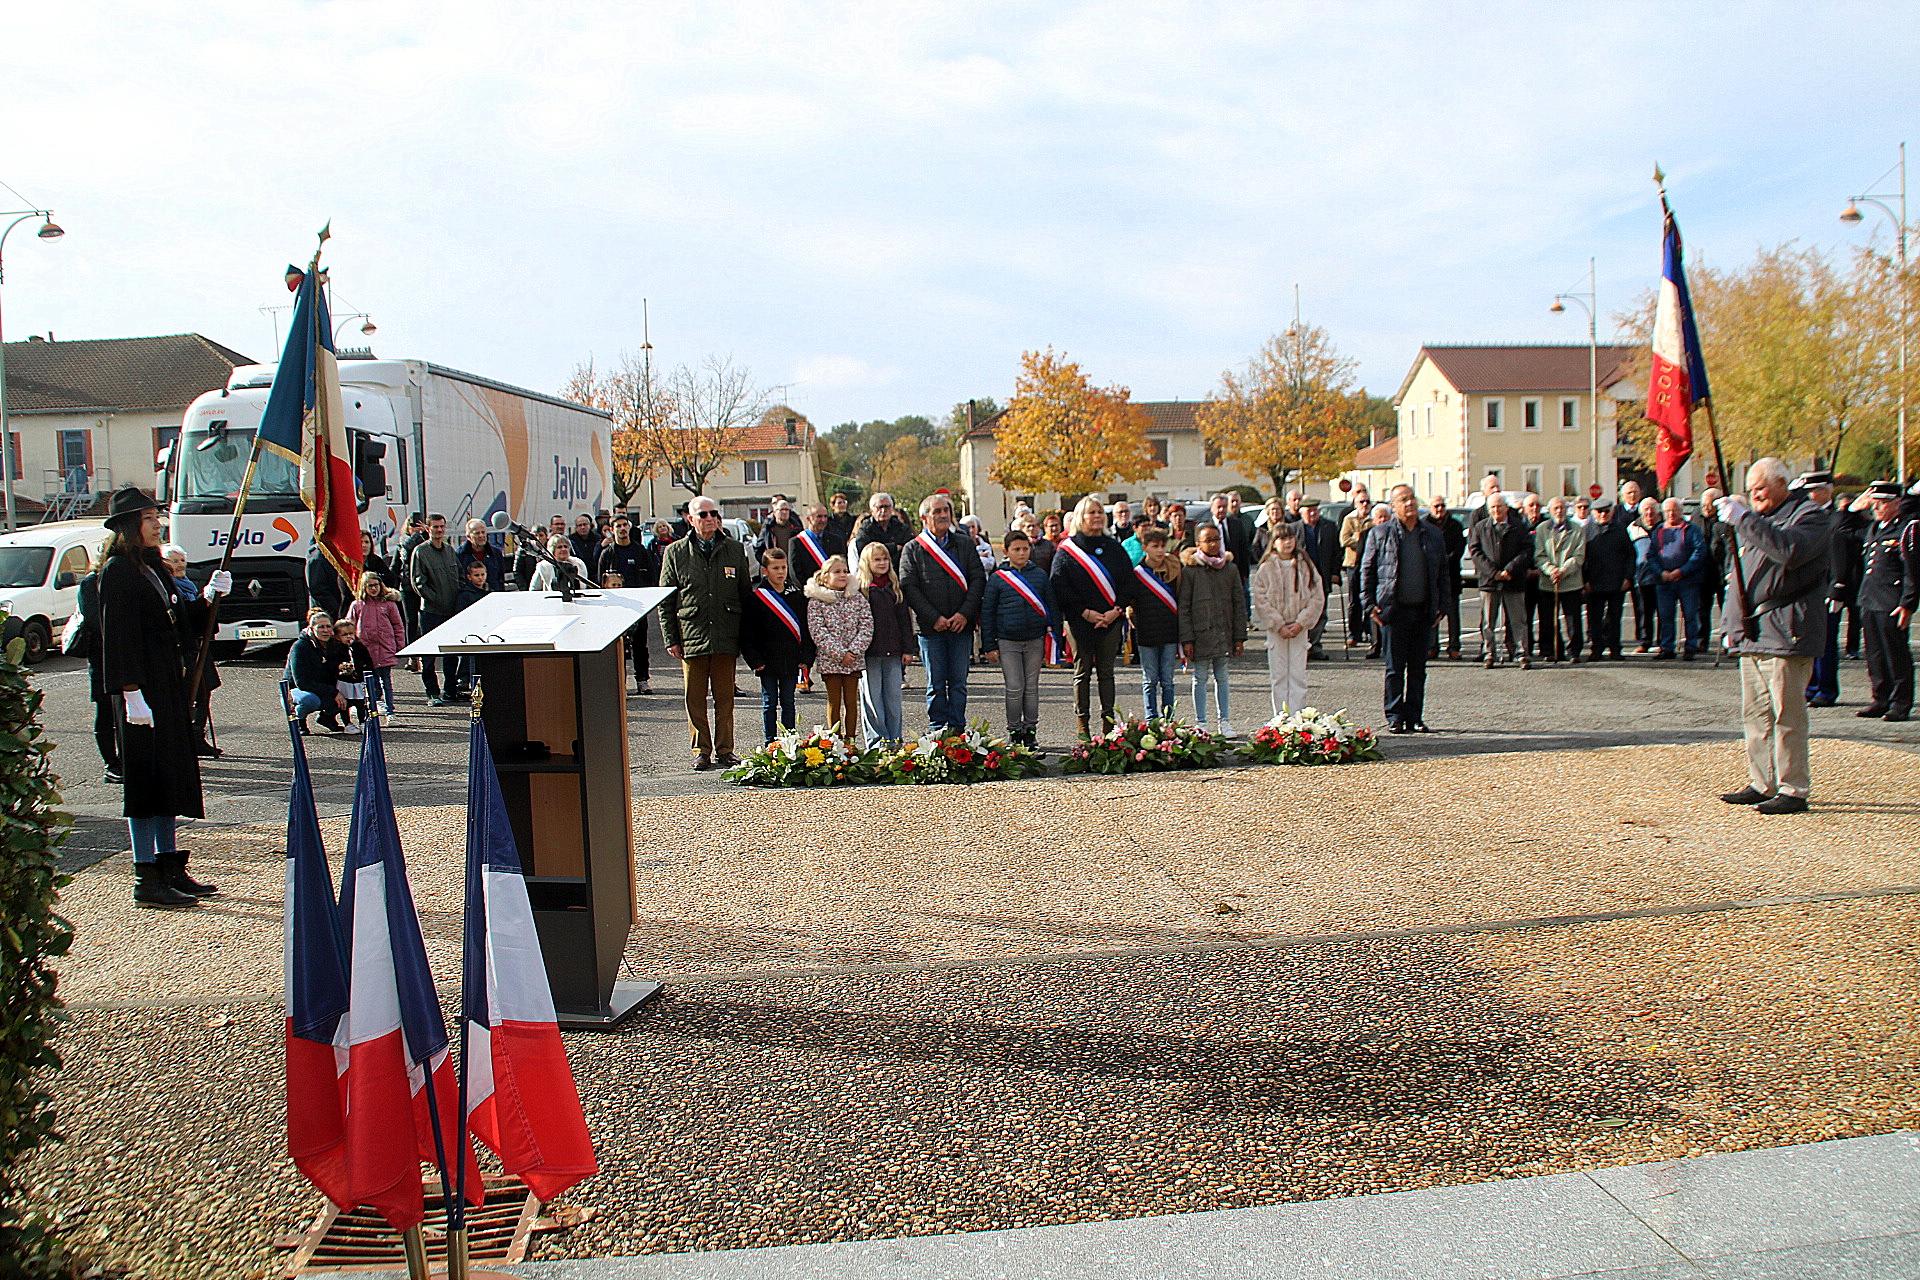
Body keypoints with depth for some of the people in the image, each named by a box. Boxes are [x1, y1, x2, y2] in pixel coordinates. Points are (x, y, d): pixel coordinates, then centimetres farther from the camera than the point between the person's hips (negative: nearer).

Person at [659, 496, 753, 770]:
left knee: (725, 696, 6)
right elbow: (665, 601, 5)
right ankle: (701, 751, 13)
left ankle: (724, 749, 16)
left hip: (726, 638, 1)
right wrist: (671, 639, 0)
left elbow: (746, 594, 12)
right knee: (695, 698, 4)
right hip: (691, 637, -1)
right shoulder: (676, 553, 4)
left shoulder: (735, 550, 8)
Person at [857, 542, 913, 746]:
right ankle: (877, 741, 7)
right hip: (869, 652, -4)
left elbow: (904, 619, 12)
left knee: (893, 696, 8)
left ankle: (895, 740, 15)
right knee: (872, 697, 1)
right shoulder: (859, 589, -3)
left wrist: (907, 649, 7)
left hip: (893, 652, 4)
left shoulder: (895, 588, 11)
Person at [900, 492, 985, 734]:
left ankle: (956, 728, 12)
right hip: (930, 627, -2)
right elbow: (909, 587, -5)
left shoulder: (965, 544, 9)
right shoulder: (912, 549, 1)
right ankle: (938, 729, 12)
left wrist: (965, 613, -9)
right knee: (936, 683, 4)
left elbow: (978, 579, 4)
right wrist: (934, 618, -12)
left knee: (958, 681, 5)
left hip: (961, 625, 2)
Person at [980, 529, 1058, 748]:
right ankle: (1014, 732, 11)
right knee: (1014, 688, -1)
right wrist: (989, 646, -1)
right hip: (1007, 642, -2)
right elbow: (987, 612, 2)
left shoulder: (1040, 576, 5)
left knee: (1031, 687, 8)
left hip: (1035, 640, 2)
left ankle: (1030, 731, 16)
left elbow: (1052, 608, 9)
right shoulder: (997, 578, -1)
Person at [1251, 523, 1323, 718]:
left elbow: (1317, 597, 1)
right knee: (1278, 675, 2)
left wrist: (1301, 623, -8)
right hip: (1275, 629, -1)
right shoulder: (1266, 568, -1)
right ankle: (1280, 717, 8)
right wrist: (1279, 626, -11)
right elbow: (1261, 601, -5)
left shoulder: (1306, 566, 3)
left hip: (1300, 628, 1)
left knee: (1298, 675, -1)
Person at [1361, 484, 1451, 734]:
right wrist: (1370, 605, -4)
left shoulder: (1433, 534, 11)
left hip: (1423, 610, 3)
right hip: (1393, 610, -3)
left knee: (1418, 668, 6)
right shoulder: (1380, 533, 2)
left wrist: (1441, 606, 8)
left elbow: (1442, 572, 15)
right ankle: (1395, 718, 7)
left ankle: (1415, 718, 13)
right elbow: (1367, 570, 3)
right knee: (1395, 667, 0)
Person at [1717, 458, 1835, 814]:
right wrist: (1735, 624, 21)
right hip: (1752, 634, 9)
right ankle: (1761, 783, 19)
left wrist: (1743, 518, -25)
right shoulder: (1757, 519, 22)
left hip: (1784, 635, -9)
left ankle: (1793, 790, -2)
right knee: (1755, 714, 11)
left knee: (1786, 715, -7)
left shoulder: (1811, 516, -4)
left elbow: (1789, 550, -26)